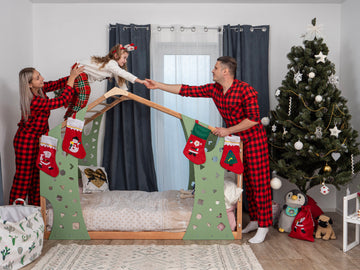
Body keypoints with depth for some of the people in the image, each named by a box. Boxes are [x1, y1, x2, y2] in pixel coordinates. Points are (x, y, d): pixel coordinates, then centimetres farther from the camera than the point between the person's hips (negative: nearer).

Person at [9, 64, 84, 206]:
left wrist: (72, 76, -12)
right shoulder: (34, 101, -29)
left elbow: (56, 84, 4)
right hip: (26, 142, -9)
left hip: (37, 139, 9)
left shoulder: (39, 89, -4)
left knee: (37, 174, 15)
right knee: (23, 177, 1)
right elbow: (62, 100, -28)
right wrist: (72, 78, -25)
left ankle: (34, 206, 27)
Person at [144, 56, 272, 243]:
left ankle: (263, 226, 5)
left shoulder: (245, 90, -20)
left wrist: (228, 130, -21)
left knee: (259, 182, -3)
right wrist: (158, 85, -1)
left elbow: (253, 119, -22)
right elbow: (187, 90, 0)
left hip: (254, 139, -7)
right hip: (236, 140, 7)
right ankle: (254, 220, 24)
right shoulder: (214, 89, 0)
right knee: (247, 182, 13)